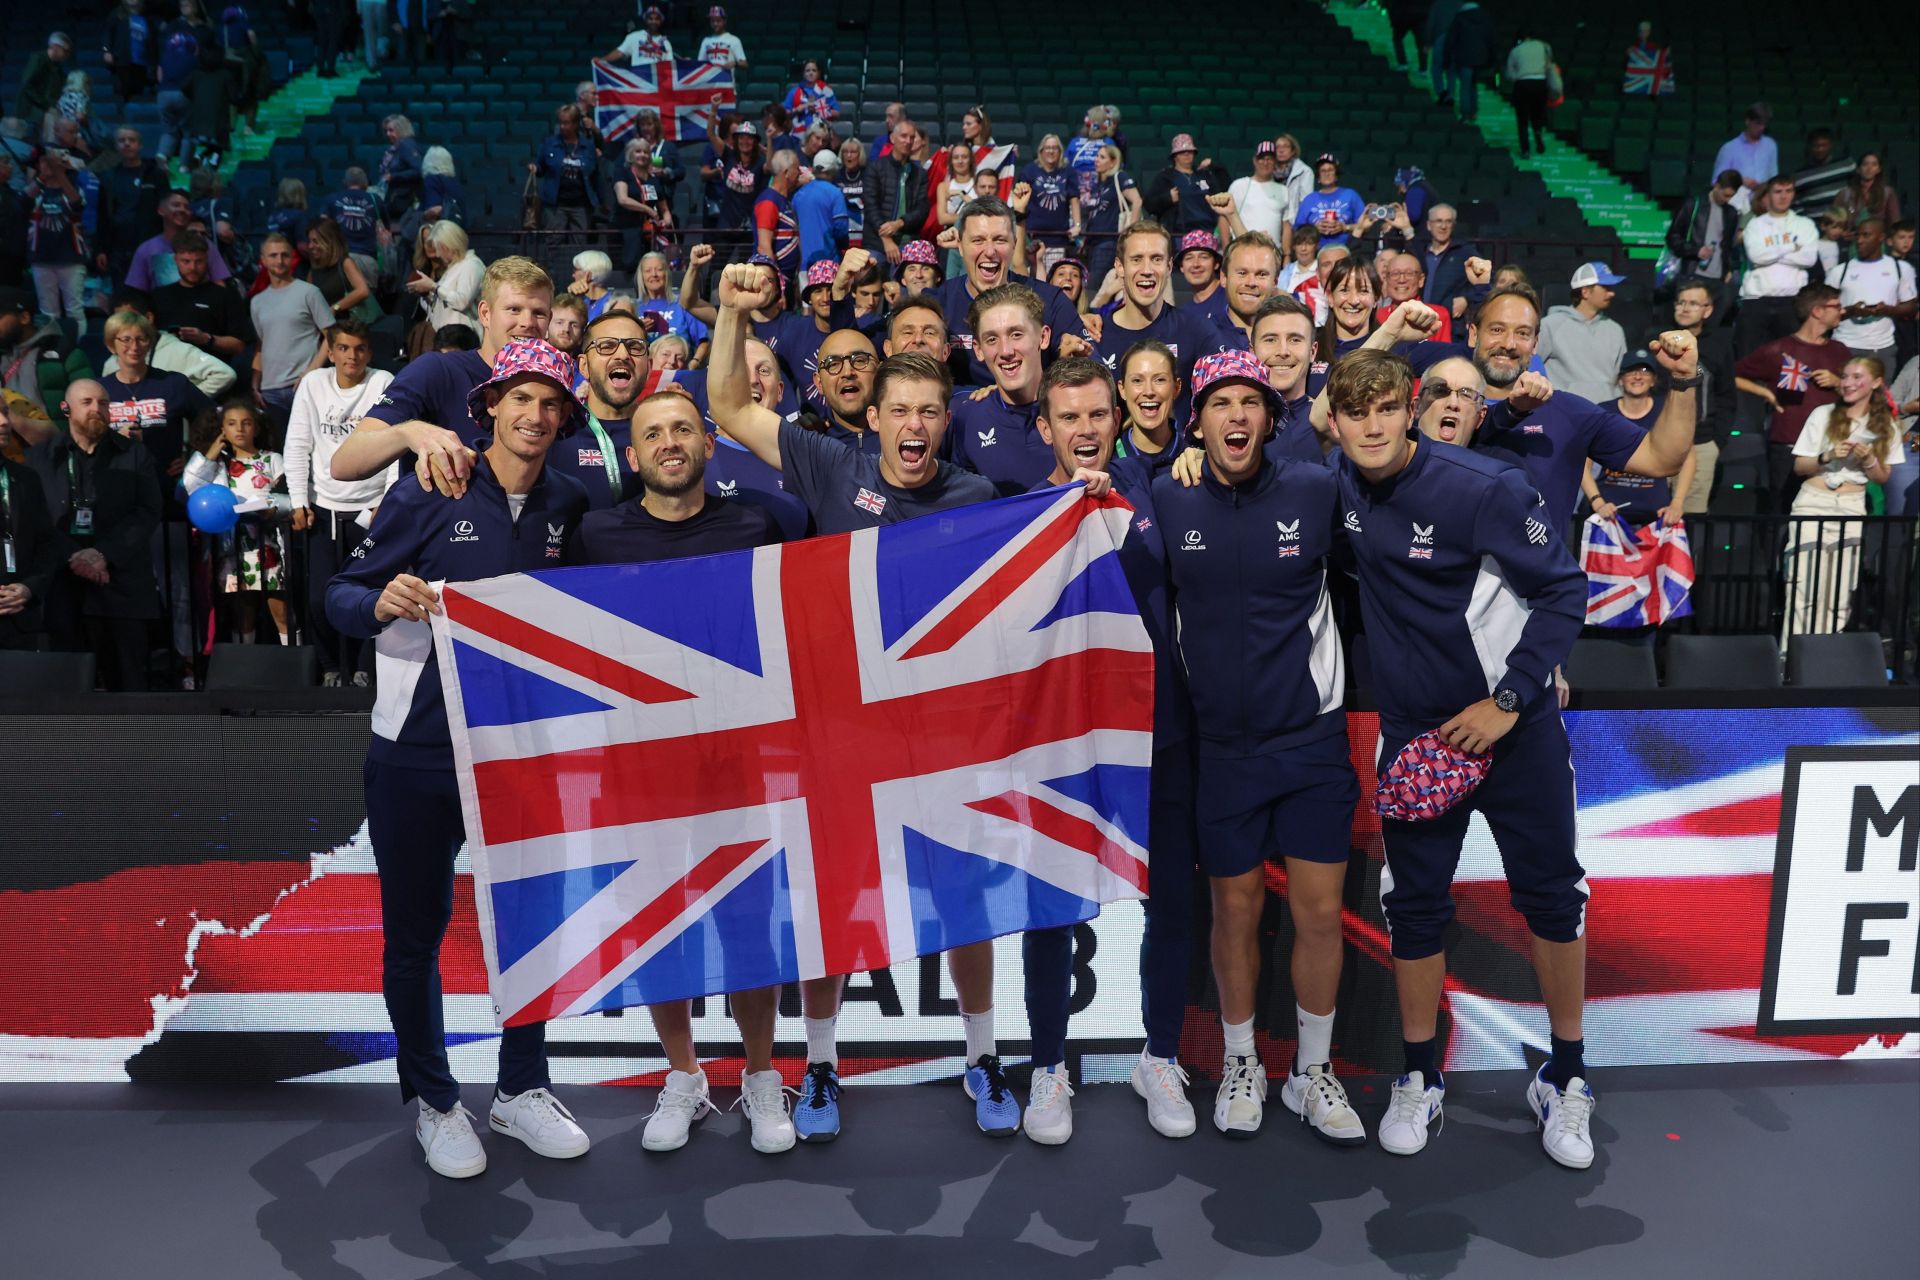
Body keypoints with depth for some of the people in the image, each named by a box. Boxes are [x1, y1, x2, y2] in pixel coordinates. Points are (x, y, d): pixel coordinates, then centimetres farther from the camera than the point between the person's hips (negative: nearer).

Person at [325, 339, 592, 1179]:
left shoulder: (568, 507, 3)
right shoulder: (427, 496, -7)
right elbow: (343, 592, -6)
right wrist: (382, 604, -26)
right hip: (418, 755, -3)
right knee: (415, 935, 10)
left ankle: (521, 1089, 30)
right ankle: (432, 1101, 29)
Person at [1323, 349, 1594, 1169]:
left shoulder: (1485, 488, -19)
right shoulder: (1341, 481, -4)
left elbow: (1563, 591, -14)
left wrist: (1507, 701, -16)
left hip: (1513, 725, -3)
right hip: (1412, 732, 4)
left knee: (1551, 895, 8)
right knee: (1413, 906, 8)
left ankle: (1564, 1079, 26)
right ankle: (1419, 1079, 25)